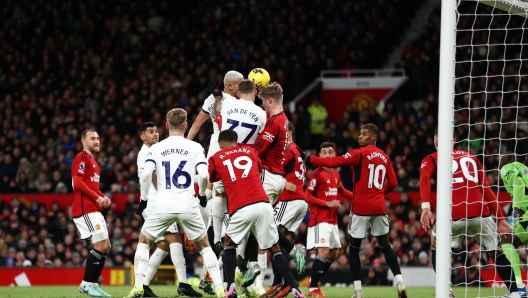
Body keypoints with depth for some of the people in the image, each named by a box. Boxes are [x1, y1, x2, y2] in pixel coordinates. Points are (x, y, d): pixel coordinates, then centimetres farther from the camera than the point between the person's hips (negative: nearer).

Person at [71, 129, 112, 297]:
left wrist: (102, 197, 12)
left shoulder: (93, 162, 23)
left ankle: (93, 284, 11)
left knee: (105, 246, 9)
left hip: (93, 210, 10)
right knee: (101, 245, -14)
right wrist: (97, 197, -18)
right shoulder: (82, 158, -7)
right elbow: (78, 182, -18)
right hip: (85, 209, -10)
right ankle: (87, 284, -9)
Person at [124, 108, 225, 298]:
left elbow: (146, 174, -8)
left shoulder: (156, 148, 5)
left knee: (144, 242, 20)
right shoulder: (195, 148, 4)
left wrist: (144, 198, 6)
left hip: (163, 205, 0)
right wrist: (202, 194, 13)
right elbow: (203, 175, -7)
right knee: (204, 246, 17)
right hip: (188, 205, 0)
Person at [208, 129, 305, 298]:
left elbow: (212, 178, 36)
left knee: (229, 244, 21)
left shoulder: (216, 158, 15)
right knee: (274, 249, 12)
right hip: (263, 205, 2)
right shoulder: (250, 152, 23)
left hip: (241, 209, -2)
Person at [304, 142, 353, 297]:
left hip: (332, 220, 8)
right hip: (320, 219, -8)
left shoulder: (336, 174, 10)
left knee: (333, 254, 14)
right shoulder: (317, 174, -12)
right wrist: (327, 203, -22)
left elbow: (341, 191, 28)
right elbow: (308, 196, -15)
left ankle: (314, 280, 29)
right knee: (324, 252, -16)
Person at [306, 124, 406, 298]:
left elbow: (332, 162, -12)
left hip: (361, 207, -5)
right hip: (379, 207, 5)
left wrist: (309, 159, -4)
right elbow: (392, 183, 14)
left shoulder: (359, 154, -7)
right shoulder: (384, 157, 11)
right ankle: (400, 283, 4)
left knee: (354, 248, 5)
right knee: (385, 246, 15)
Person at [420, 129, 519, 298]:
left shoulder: (431, 160, 18)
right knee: (496, 252, 19)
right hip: (481, 213, 2)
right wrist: (500, 218, 15)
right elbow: (486, 189, 18)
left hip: (453, 214, -2)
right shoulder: (471, 158, 27)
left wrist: (426, 207, -18)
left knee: (437, 248, 24)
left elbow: (425, 178, -5)